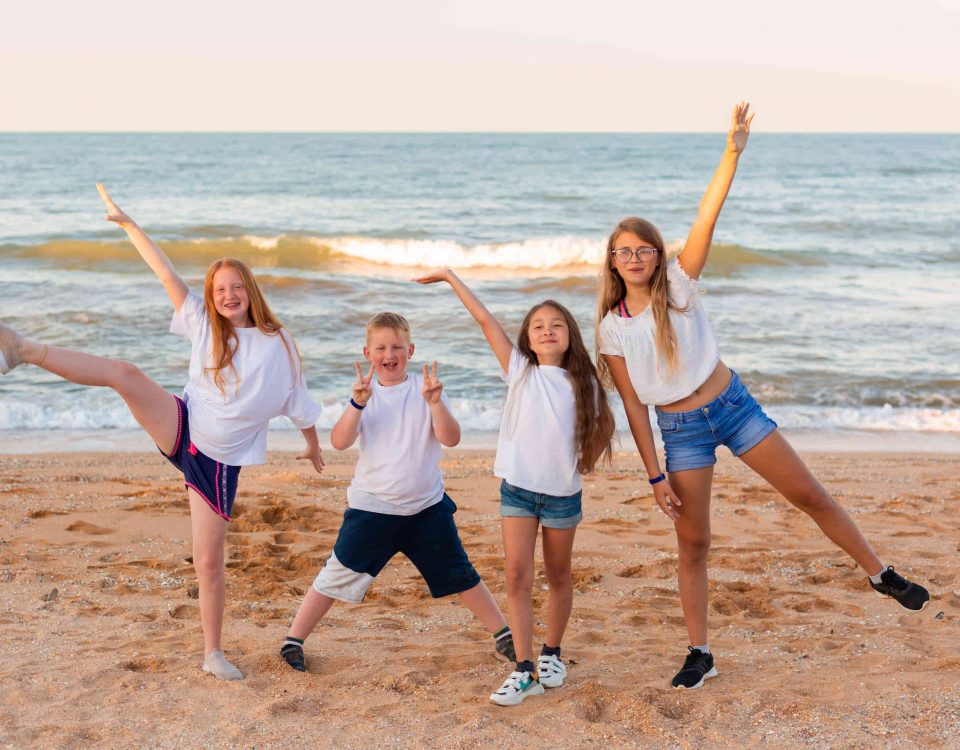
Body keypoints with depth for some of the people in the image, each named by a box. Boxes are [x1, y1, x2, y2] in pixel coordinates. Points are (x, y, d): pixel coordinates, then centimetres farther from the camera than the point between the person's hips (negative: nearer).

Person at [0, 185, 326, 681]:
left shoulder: (278, 344, 1)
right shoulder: (203, 325, 3)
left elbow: (299, 401, 13)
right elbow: (166, 273, 0)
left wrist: (313, 446, 25)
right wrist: (126, 221, -2)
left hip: (219, 461, -1)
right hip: (181, 428, 1)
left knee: (208, 560, -2)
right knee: (124, 373, -27)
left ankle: (213, 655, 11)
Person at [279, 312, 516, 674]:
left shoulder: (425, 390, -2)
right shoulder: (365, 394, -2)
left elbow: (451, 438, -14)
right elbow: (339, 441, -16)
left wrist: (435, 402, -29)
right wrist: (358, 404, -30)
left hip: (427, 506, 1)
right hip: (371, 507, -1)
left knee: (460, 576, 10)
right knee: (337, 576, -1)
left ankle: (503, 636, 24)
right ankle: (293, 641, 10)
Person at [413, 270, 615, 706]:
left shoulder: (583, 383, 2)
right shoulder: (520, 371, 0)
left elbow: (606, 424, 16)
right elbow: (485, 320, -4)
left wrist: (585, 463, 8)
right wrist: (451, 278, -7)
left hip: (563, 492, 1)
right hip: (517, 488, -1)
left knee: (558, 576, 13)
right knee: (517, 577, -7)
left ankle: (551, 655, 31)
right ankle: (524, 671, -6)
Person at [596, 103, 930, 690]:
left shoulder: (679, 283, -5)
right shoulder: (612, 329, -4)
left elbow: (707, 220, -18)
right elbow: (634, 406, -2)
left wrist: (734, 150, -29)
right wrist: (655, 476, -4)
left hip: (733, 404, 0)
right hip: (681, 431, 0)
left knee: (810, 494, 4)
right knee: (693, 542, 3)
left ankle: (882, 575, 22)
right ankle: (700, 654, 14)